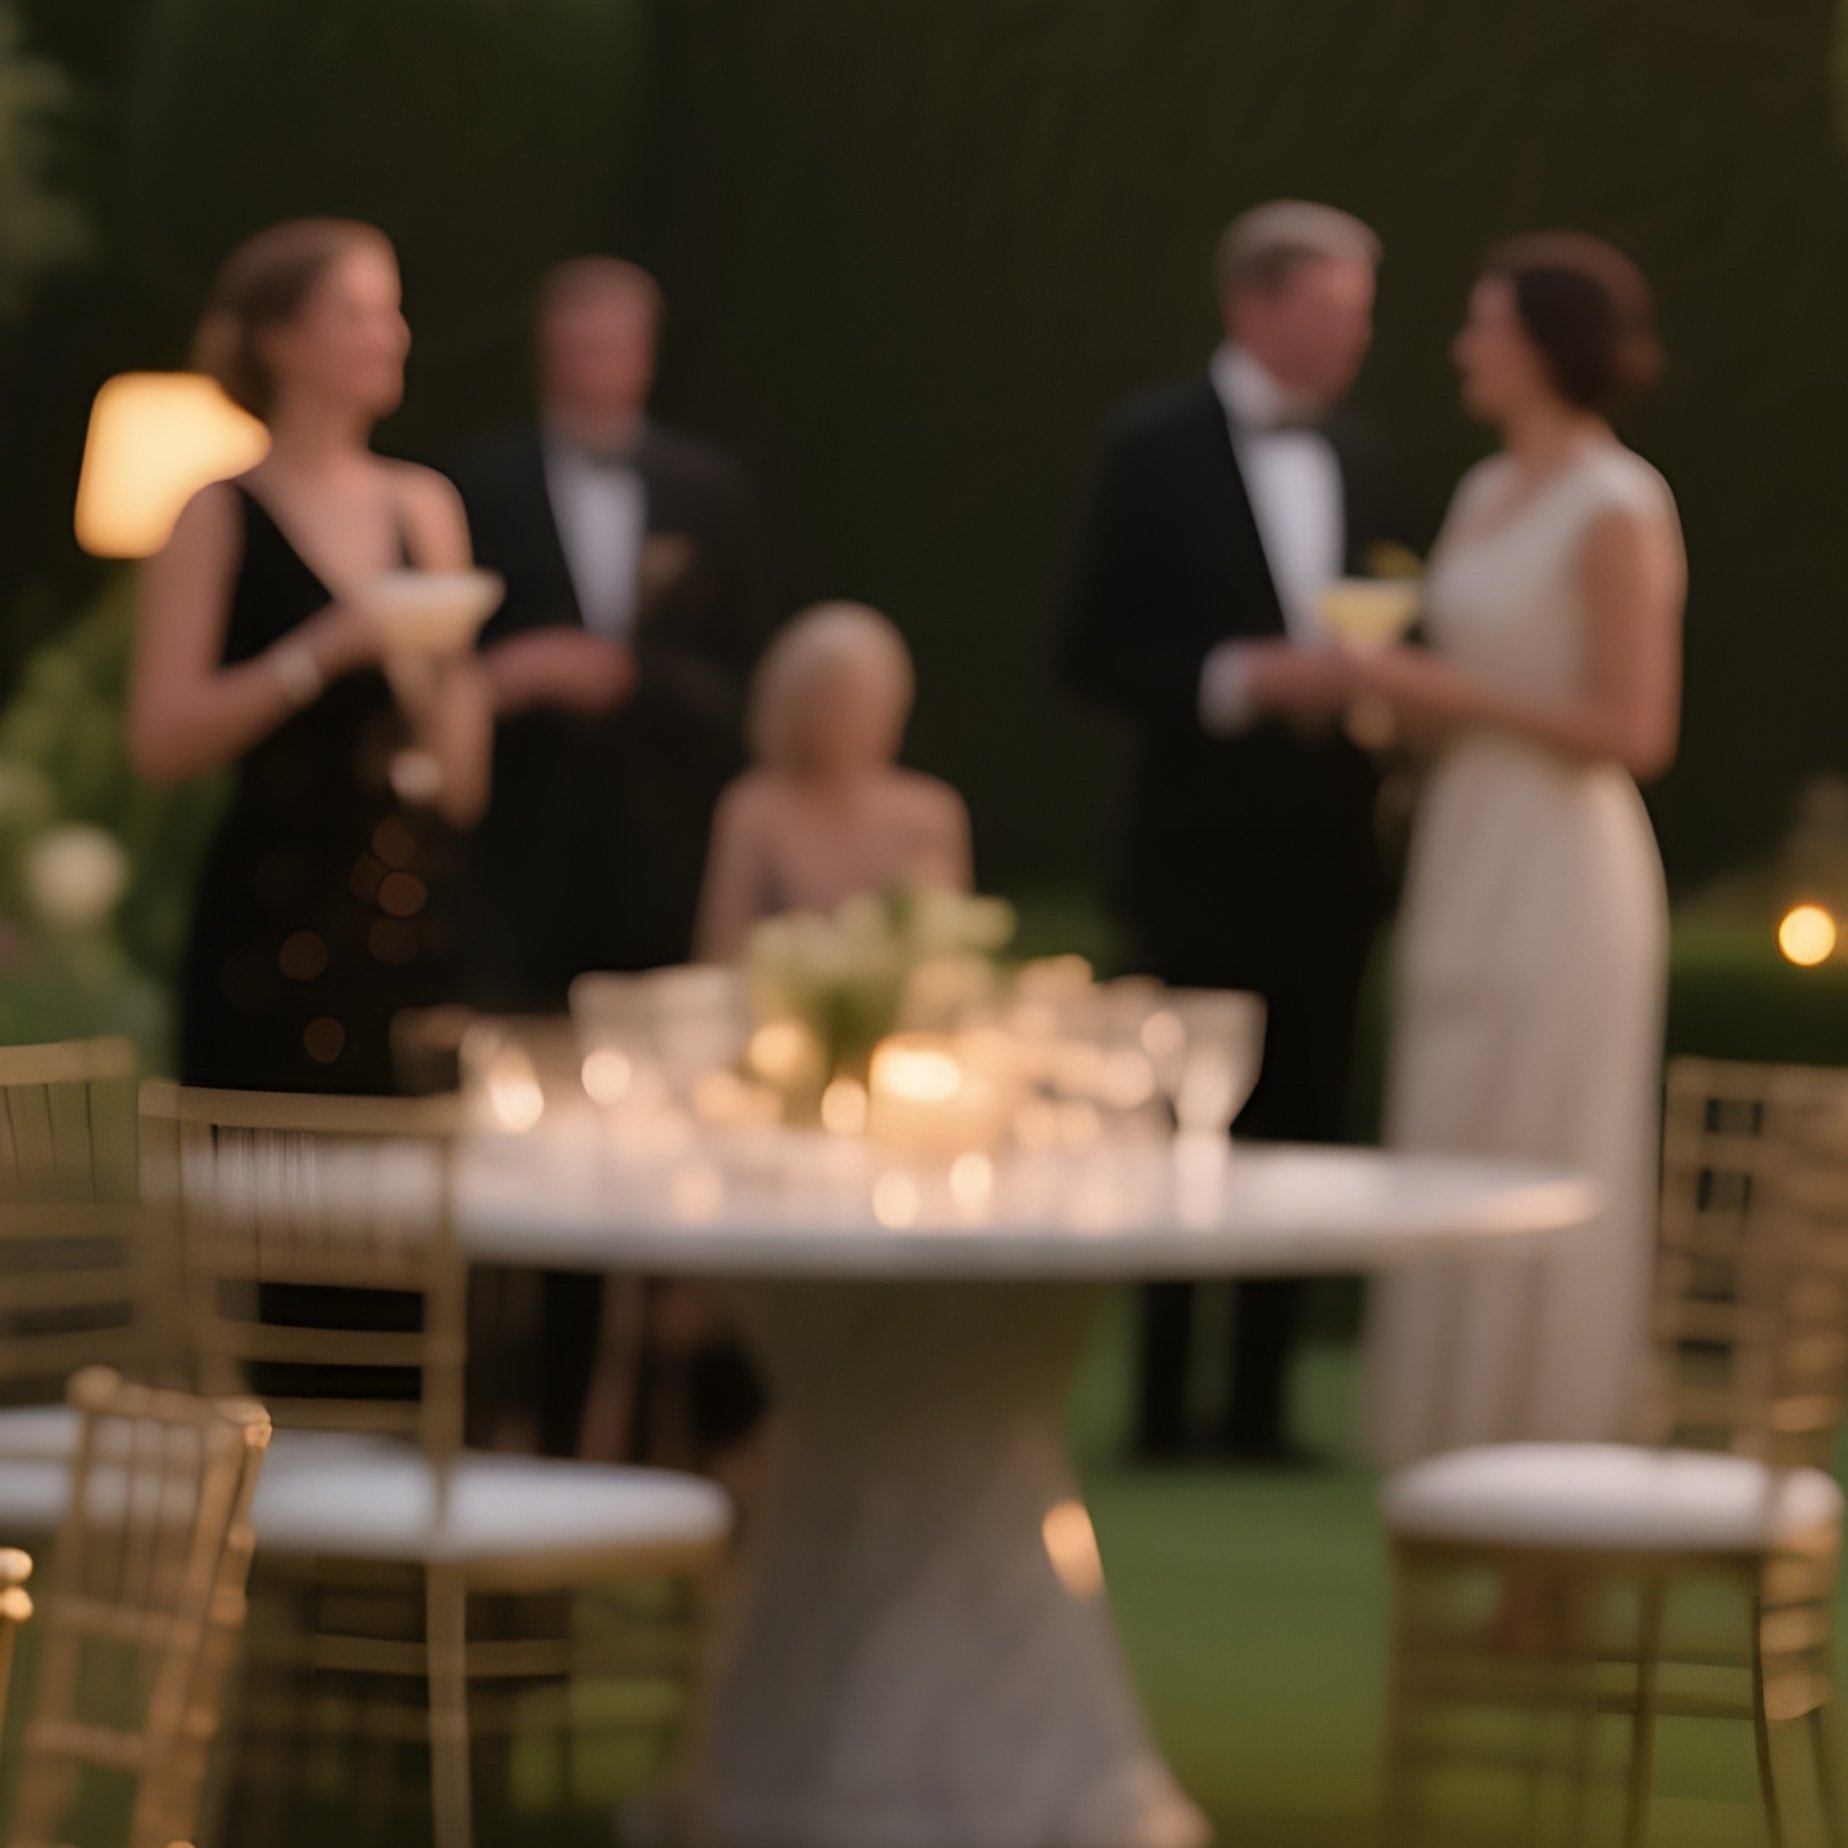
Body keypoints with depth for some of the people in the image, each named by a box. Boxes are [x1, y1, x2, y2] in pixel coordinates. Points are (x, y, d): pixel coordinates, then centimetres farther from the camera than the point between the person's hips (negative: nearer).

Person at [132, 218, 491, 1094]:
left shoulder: (425, 505, 13)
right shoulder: (219, 519, -1)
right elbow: (159, 742, -12)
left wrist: (447, 678, -4)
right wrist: (322, 654, -17)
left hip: (418, 911, 5)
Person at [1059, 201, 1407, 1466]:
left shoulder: (1358, 460, 12)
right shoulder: (1157, 448, -5)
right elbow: (1095, 651, -9)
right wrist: (1240, 680, -20)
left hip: (1328, 857, 5)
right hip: (1205, 855, -5)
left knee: (1304, 1133, 6)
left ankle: (1262, 1403, 12)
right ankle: (1163, 1402, 8)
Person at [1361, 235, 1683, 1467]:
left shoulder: (1619, 513, -13)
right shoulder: (1486, 496, 12)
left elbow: (1634, 731, -16)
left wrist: (1458, 694, -16)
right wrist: (1397, 685, 2)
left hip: (1564, 870, -8)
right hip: (1468, 859, 8)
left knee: (1533, 1169, -5)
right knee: (1454, 1170, 9)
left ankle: (1546, 1449, 3)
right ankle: (1458, 1444, 16)